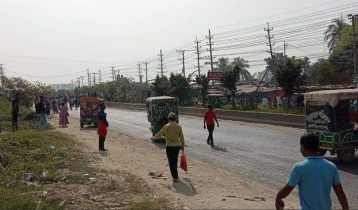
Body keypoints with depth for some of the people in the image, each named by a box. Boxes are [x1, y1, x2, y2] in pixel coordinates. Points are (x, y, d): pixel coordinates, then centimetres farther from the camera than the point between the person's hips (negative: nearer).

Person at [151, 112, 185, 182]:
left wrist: (153, 138, 11)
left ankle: (175, 177, 1)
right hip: (177, 145, 4)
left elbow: (160, 134, -6)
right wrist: (182, 145, 15)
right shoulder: (179, 127, -2)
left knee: (171, 162, 3)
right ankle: (175, 175, 38)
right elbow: (181, 137, 3)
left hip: (169, 146, -4)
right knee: (175, 161, 21)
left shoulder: (167, 126, -13)